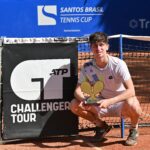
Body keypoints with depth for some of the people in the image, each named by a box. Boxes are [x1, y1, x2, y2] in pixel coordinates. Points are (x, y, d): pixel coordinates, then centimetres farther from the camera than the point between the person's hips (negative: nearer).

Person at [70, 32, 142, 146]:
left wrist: (109, 101, -40)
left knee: (131, 103, -39)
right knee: (74, 105, -15)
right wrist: (84, 99, -30)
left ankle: (134, 129, -3)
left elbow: (131, 91, -28)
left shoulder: (118, 64, -21)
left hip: (121, 103, -4)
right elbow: (78, 90, -6)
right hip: (102, 104, 4)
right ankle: (101, 126, 10)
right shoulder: (87, 67, -9)